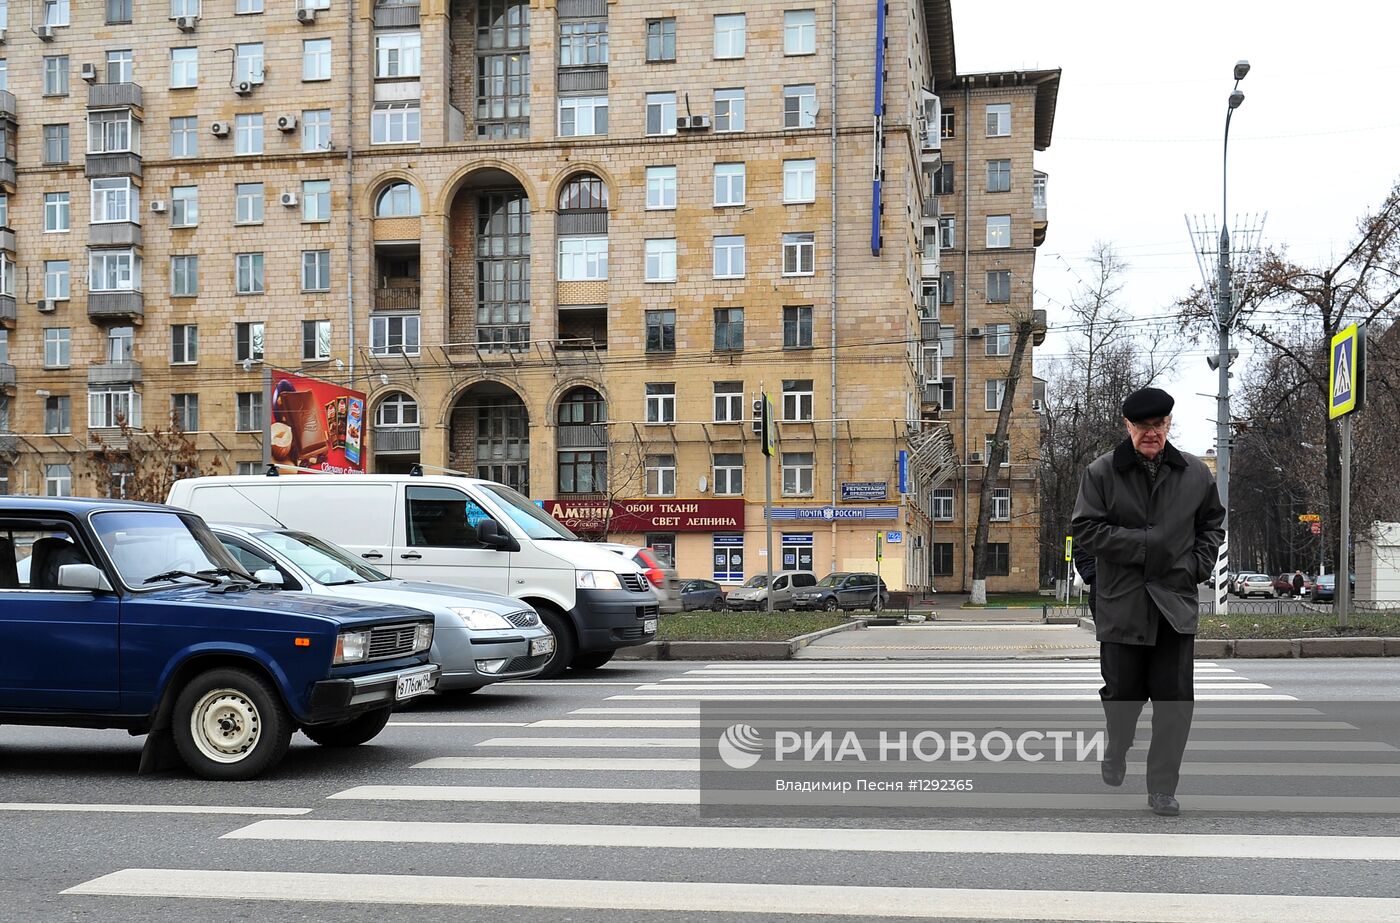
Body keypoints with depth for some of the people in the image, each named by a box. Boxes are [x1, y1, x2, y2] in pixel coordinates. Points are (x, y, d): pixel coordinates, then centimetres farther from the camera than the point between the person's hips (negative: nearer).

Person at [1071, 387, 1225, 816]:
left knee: (1176, 697, -2)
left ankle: (1162, 788, 9)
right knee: (1123, 691, 7)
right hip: (1121, 600, -2)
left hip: (1176, 602, 2)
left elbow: (1213, 524, 19)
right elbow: (1085, 528, -7)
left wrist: (1198, 564, 2)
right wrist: (1142, 544, -15)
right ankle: (1116, 754, 39)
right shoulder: (1101, 472, -3)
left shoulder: (1195, 473, 6)